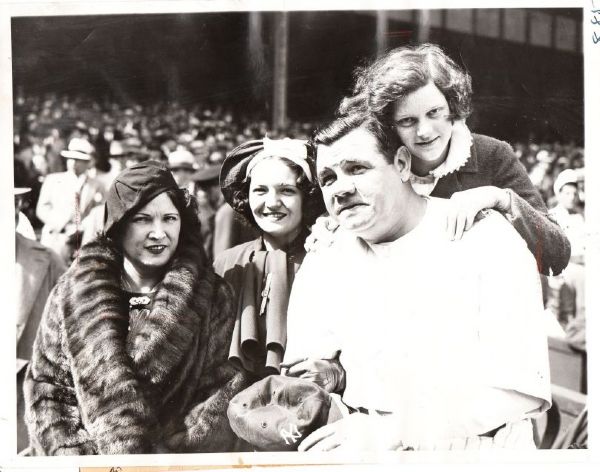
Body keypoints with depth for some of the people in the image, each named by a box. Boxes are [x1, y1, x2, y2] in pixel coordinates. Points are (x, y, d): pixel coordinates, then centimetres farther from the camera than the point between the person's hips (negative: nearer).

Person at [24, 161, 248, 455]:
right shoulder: (72, 293, 4)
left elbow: (228, 388, 0)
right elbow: (44, 383, 8)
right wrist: (69, 451, -4)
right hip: (90, 450, 1)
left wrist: (179, 444, -11)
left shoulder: (212, 296, 2)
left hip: (181, 460, -1)